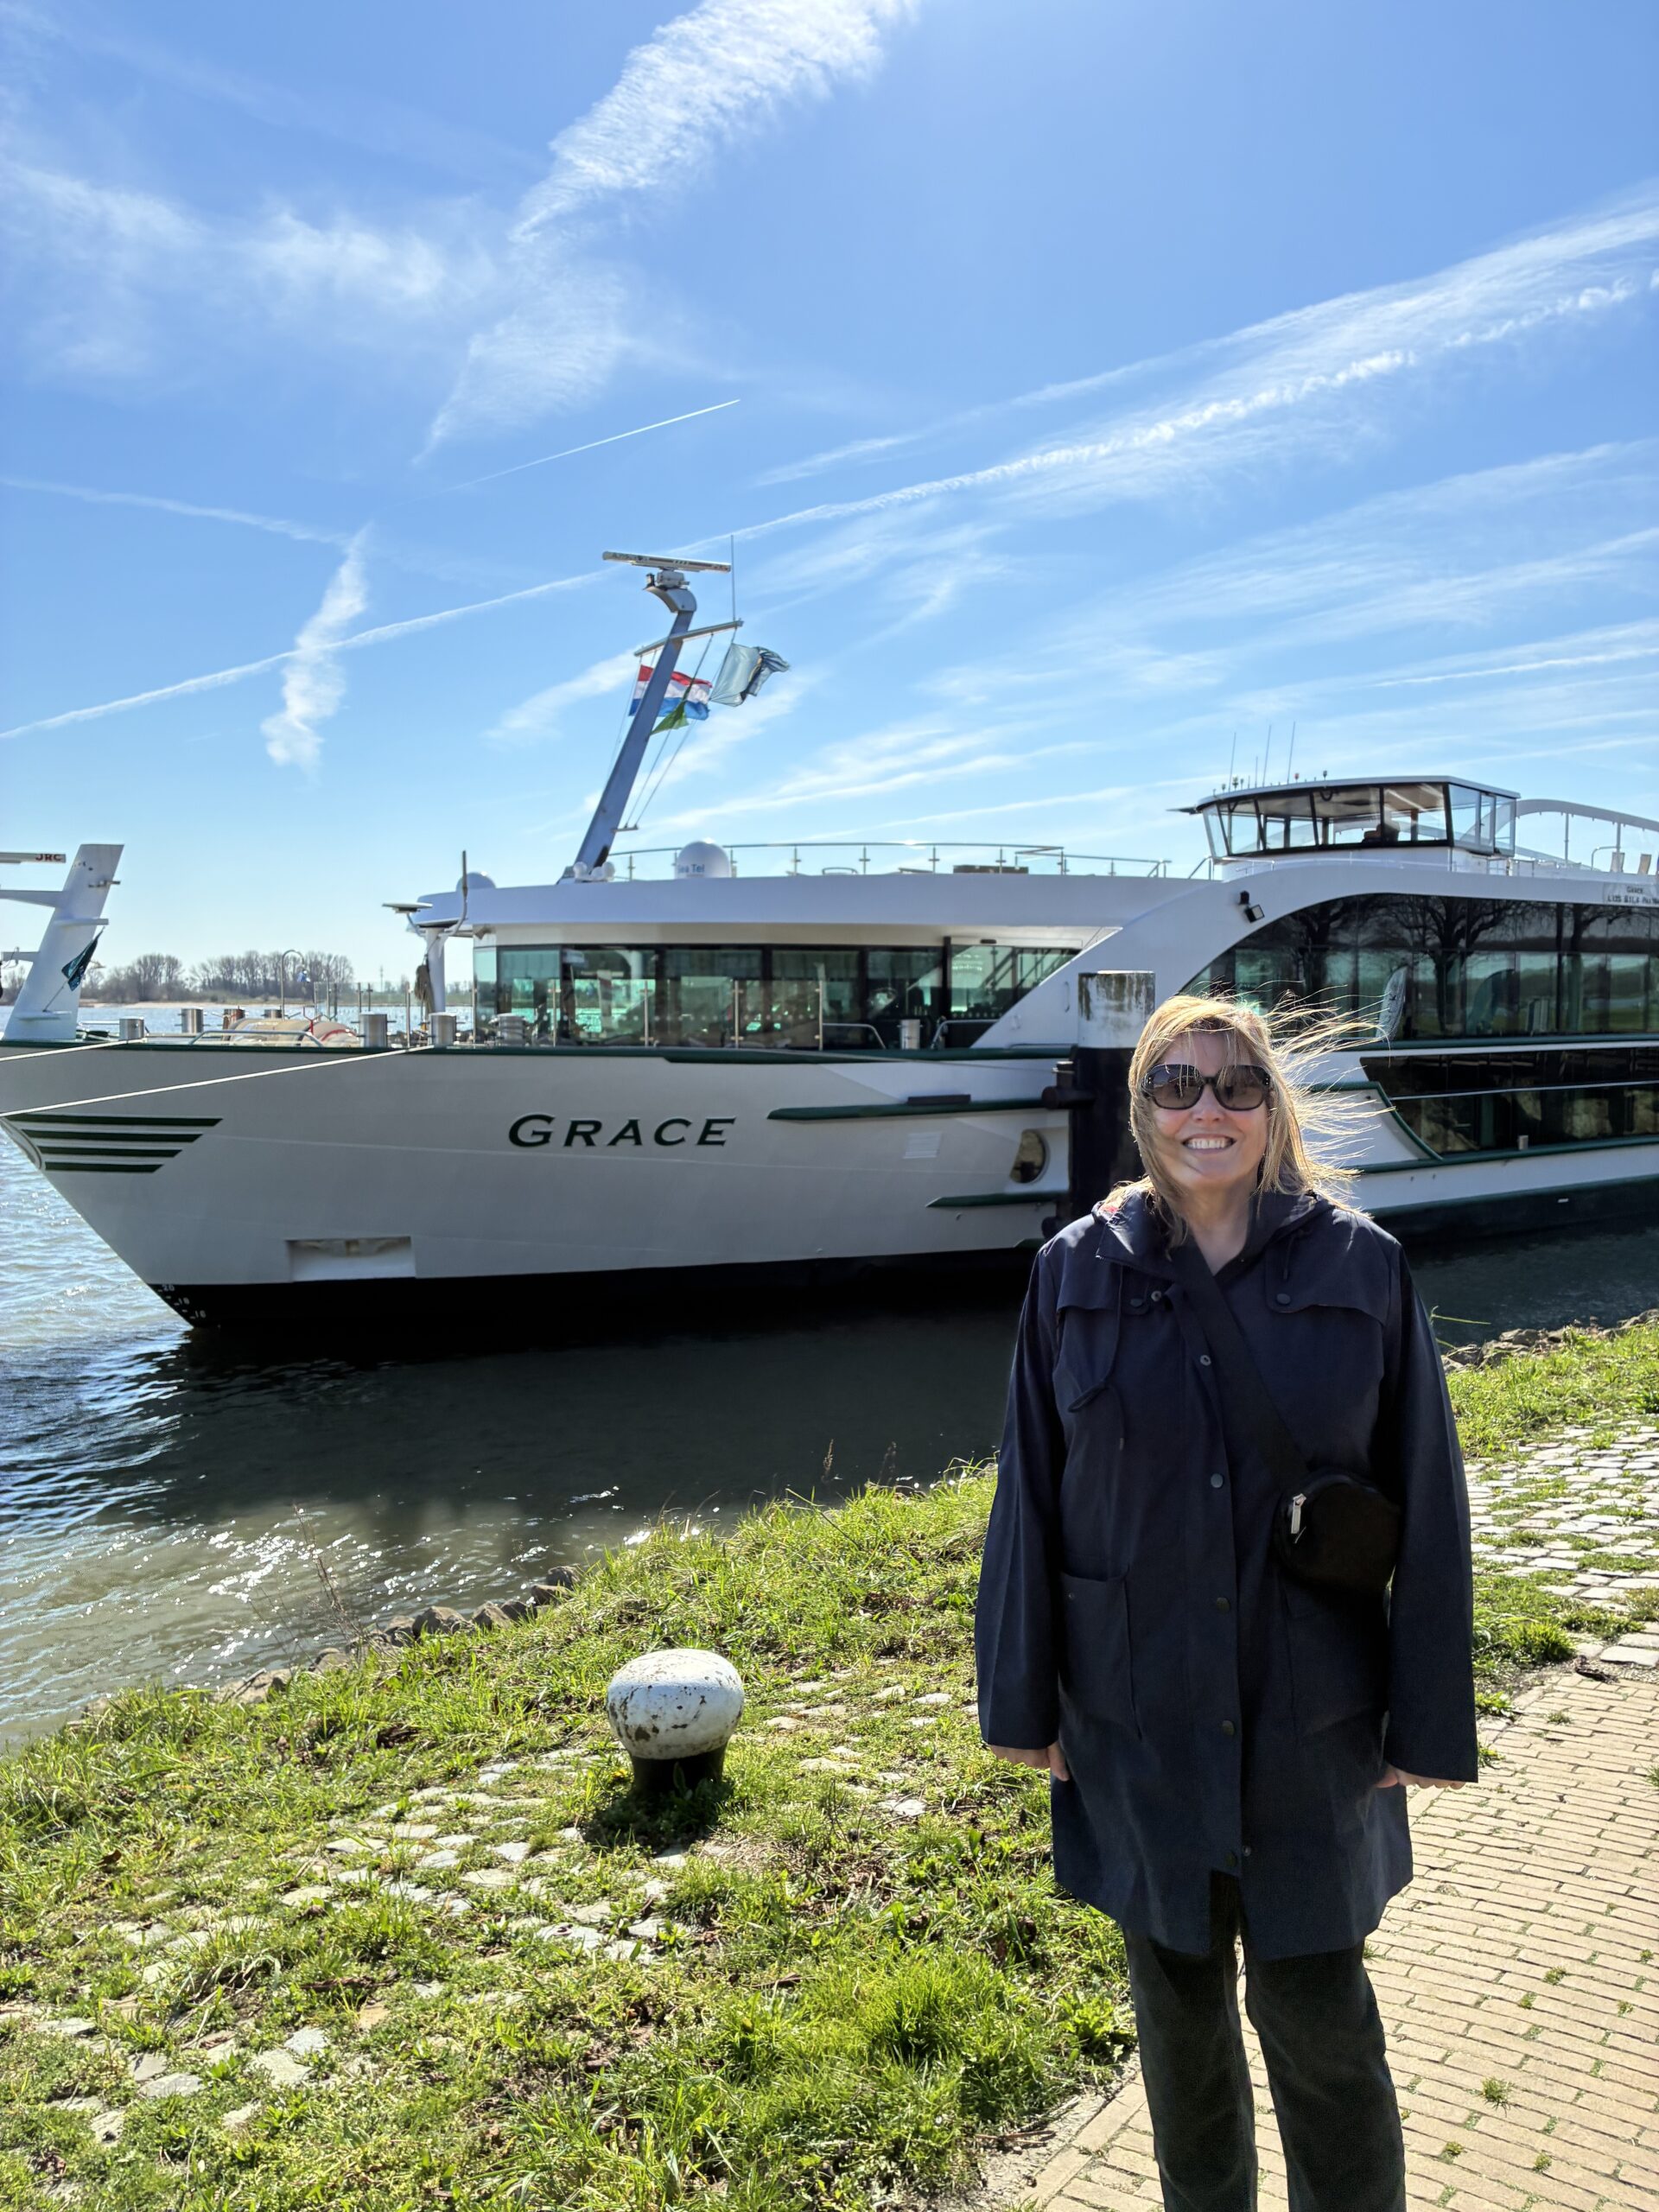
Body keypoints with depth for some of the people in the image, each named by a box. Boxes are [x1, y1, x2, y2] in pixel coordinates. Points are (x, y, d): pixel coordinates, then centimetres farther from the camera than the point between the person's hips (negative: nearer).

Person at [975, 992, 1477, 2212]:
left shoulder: (1361, 1267, -7)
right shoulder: (1078, 1273, -4)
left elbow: (1427, 1510, -3)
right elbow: (1030, 1501, 0)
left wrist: (1431, 1721, -2)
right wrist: (1023, 1699, 2)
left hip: (1311, 1720, -1)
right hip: (1138, 1711, 2)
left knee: (1317, 2010, 8)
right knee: (1177, 2000, 18)